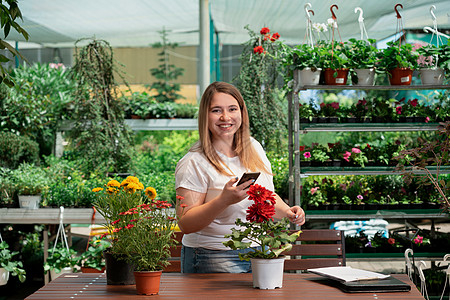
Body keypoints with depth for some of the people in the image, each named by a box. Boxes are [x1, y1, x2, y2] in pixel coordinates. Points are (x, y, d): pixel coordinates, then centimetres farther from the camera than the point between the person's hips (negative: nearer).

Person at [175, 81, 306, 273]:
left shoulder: (254, 149, 9)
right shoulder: (194, 163, -11)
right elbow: (185, 224, -16)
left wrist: (287, 212, 1)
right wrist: (224, 200, -28)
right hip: (215, 259, -6)